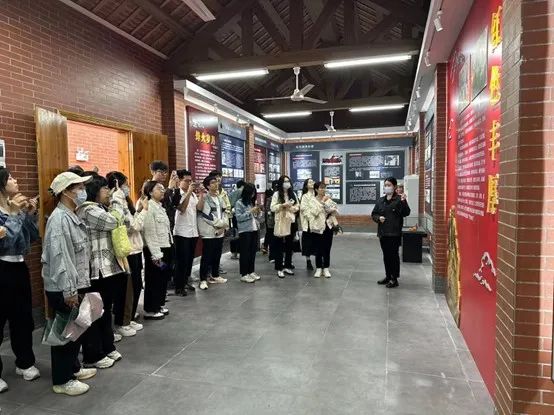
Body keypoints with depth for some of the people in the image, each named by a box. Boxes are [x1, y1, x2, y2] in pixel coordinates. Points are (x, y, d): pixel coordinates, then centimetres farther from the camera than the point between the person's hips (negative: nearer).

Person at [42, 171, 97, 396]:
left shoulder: (73, 217, 10)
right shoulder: (59, 219, -19)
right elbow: (59, 257, -23)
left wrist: (78, 286, 15)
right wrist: (68, 290, -22)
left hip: (76, 284, 9)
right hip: (63, 289, -9)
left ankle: (73, 367, 36)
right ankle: (61, 380, 18)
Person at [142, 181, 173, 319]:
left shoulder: (160, 207, 12)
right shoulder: (149, 207, -16)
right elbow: (149, 233, -19)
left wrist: (169, 249, 13)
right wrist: (156, 255, -19)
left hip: (166, 248, 9)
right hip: (155, 250, -9)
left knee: (164, 278, 17)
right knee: (154, 280, 3)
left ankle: (159, 305, 31)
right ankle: (150, 310, 17)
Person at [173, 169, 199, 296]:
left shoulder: (193, 194, 10)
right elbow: (182, 208, -24)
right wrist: (189, 192, -24)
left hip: (193, 231, 7)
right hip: (182, 232, -7)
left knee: (190, 259, 15)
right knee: (181, 260, -1)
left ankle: (186, 281, 29)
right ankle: (179, 287, 8)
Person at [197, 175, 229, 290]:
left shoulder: (220, 198, 13)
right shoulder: (204, 198, -8)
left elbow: (224, 213, 13)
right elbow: (207, 215, -16)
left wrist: (224, 226, -3)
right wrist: (221, 224, -10)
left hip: (220, 232, 7)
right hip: (209, 232, -6)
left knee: (217, 256, 14)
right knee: (206, 257, -2)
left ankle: (215, 276, 27)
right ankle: (203, 279, 6)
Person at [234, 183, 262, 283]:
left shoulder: (252, 202, 12)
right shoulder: (239, 203, -7)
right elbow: (239, 217, -15)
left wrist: (257, 213, -1)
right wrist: (250, 212, -18)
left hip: (254, 229, 7)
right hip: (245, 231, -6)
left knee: (253, 252, 10)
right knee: (245, 253, -1)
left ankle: (251, 271, 22)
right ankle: (244, 274, 6)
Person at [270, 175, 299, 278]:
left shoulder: (293, 194, 12)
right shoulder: (276, 194, -1)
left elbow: (297, 207, 9)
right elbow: (272, 208, -7)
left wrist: (291, 207, -10)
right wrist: (282, 205, -19)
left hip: (291, 221, 5)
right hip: (280, 222, -5)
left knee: (289, 245, 11)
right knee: (279, 246, -2)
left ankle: (288, 266, 22)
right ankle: (279, 268, 5)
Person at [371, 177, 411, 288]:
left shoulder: (399, 199, -5)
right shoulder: (380, 200, 10)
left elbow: (406, 213, -13)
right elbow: (373, 214, 14)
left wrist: (403, 202, -28)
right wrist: (378, 218, -7)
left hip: (394, 232, -6)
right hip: (383, 232, 6)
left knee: (393, 255, -1)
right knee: (386, 255, 14)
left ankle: (394, 279, 8)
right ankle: (388, 276, 27)